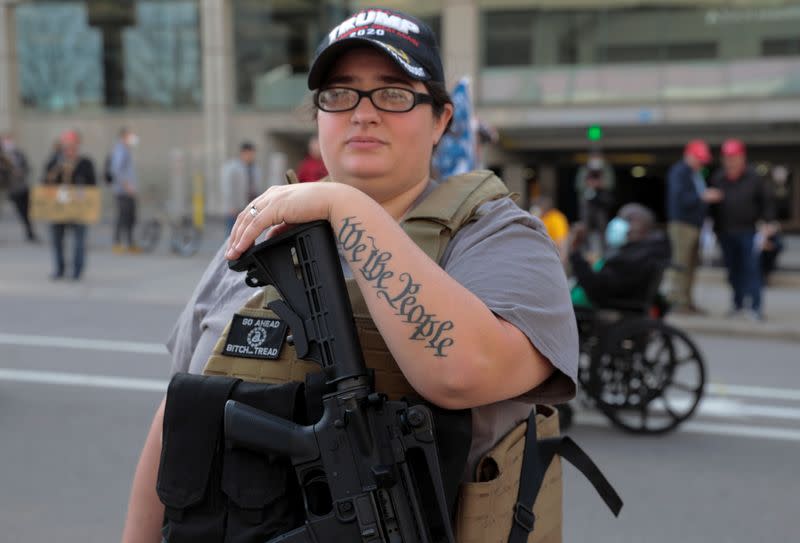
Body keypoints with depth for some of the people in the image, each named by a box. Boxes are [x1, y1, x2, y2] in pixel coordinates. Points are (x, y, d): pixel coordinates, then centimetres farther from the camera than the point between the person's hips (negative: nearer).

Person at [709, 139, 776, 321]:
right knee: (733, 270, 9)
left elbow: (767, 201, 4)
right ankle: (738, 304, 20)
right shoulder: (717, 179, 4)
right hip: (725, 232, 3)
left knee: (751, 268, -7)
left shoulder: (754, 178, -2)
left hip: (748, 232, -3)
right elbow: (711, 204, 9)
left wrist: (767, 221, -5)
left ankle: (755, 307, -7)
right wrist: (714, 227, 5)